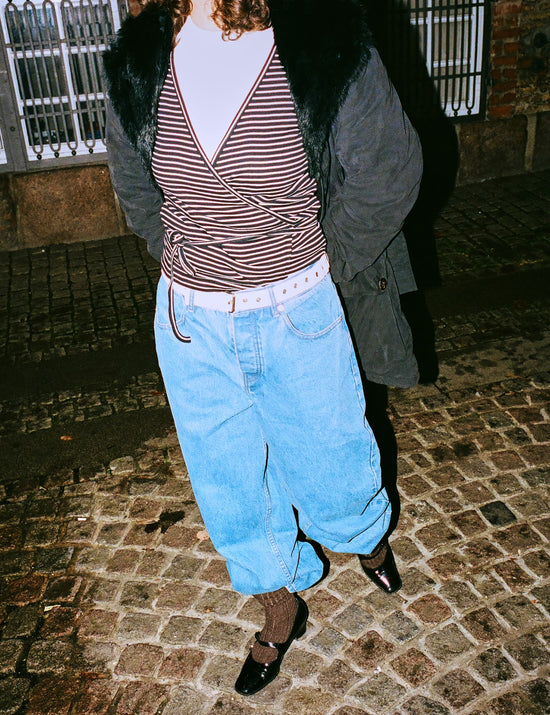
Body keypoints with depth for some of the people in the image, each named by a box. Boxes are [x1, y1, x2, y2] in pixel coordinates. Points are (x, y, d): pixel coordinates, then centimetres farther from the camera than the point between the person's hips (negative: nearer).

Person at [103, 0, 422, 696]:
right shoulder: (137, 61, -4)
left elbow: (391, 168, -1)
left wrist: (325, 260, 2)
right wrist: (190, 270, 8)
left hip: (300, 319, -2)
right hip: (192, 325, 3)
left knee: (329, 461, 16)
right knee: (230, 480, 16)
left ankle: (367, 533, 56)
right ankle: (281, 610, 44)